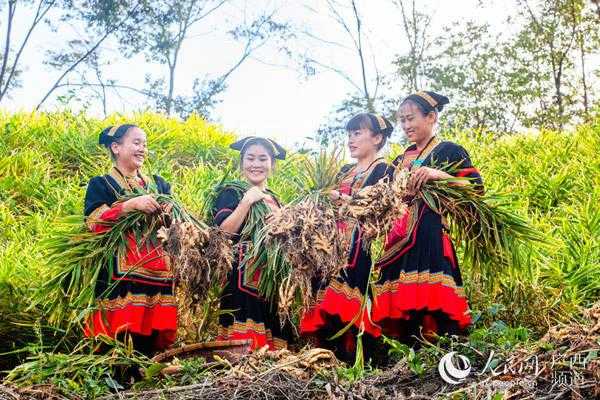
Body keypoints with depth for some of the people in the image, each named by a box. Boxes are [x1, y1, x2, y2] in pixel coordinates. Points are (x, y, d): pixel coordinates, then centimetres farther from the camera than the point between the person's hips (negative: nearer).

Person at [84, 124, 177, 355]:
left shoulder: (158, 185, 20)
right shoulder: (101, 185, 6)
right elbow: (94, 224, -10)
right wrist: (130, 205, -19)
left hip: (157, 277, 4)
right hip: (120, 278, -4)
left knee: (150, 348, 3)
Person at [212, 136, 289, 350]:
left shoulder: (274, 200, 20)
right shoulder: (231, 193, 3)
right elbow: (222, 234, -12)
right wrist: (247, 201, -12)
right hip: (241, 282, -6)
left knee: (270, 345, 0)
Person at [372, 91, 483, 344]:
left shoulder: (449, 151, 4)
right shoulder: (402, 160, 23)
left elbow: (476, 187, -6)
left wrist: (438, 174, -17)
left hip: (430, 238, -6)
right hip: (399, 241, 6)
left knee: (430, 302, -17)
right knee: (399, 309, 0)